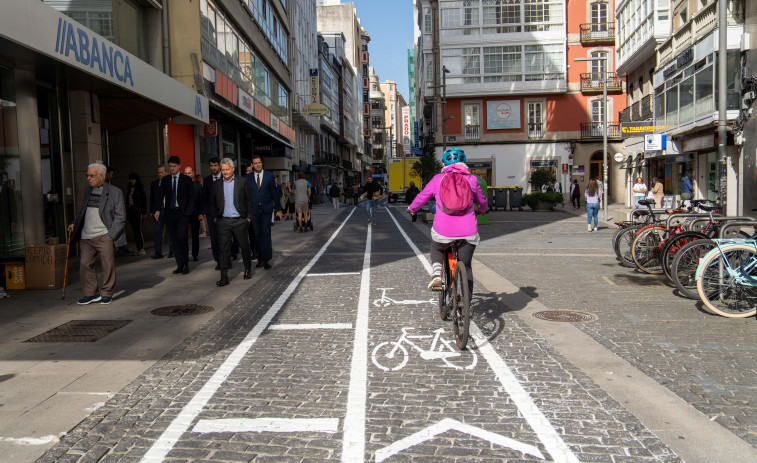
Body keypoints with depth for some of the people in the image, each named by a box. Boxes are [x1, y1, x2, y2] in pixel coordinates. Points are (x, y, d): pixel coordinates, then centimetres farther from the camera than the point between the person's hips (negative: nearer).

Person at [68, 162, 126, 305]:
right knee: (84, 264, 2)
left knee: (108, 265, -3)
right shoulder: (87, 190, 17)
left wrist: (110, 235, -10)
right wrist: (75, 224, 9)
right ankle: (91, 293, 15)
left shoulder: (115, 192, -2)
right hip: (86, 237, 5)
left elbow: (120, 217, -4)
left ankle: (106, 294, 12)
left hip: (104, 236, -5)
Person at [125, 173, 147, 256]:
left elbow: (144, 201, -4)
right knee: (134, 231, 6)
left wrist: (144, 212, -9)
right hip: (130, 212, 6)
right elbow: (127, 200, 16)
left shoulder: (141, 189, -2)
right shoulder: (128, 188, 14)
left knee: (138, 230, -9)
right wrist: (126, 212, 12)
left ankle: (142, 249, -5)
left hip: (137, 212, -6)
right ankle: (138, 249, 10)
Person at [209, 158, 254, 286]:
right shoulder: (217, 184, 8)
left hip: (240, 221, -1)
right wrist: (215, 217, 7)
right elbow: (213, 202, 16)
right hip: (223, 222, 2)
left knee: (244, 246, 9)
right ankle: (224, 277, 1)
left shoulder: (242, 181, 1)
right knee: (224, 249, -1)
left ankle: (248, 269, 31)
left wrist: (249, 217, 0)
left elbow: (249, 200, 4)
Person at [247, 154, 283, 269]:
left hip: (266, 209, -1)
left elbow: (274, 192, 7)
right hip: (254, 210, 1)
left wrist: (278, 209, 5)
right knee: (257, 235, 5)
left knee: (266, 233, -8)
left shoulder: (269, 175, 5)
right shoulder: (248, 177, 6)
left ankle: (266, 259, -7)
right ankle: (260, 258, 15)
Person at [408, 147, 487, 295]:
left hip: (443, 231, -1)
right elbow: (482, 201, 22)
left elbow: (422, 197, 14)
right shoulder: (471, 179, 8)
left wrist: (412, 208, 35)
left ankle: (437, 273, 6)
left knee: (436, 249, 31)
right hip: (468, 232, 1)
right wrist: (481, 211, 45)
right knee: (465, 267, 17)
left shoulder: (438, 179, 4)